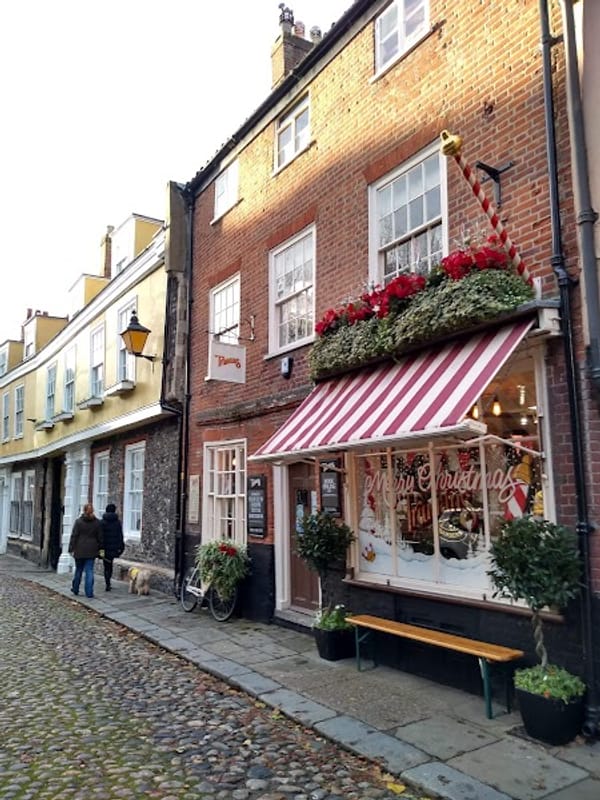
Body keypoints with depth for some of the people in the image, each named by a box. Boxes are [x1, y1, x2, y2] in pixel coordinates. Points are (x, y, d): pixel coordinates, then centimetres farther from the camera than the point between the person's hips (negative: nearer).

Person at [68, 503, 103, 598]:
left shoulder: (78, 521, -5)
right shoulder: (97, 522, 0)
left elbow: (74, 536, -5)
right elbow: (100, 537, 4)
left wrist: (72, 549, -1)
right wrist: (101, 549, 11)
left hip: (79, 550, 0)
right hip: (92, 551, 1)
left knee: (78, 570, 15)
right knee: (89, 571, 2)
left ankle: (75, 589, 28)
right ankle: (89, 592, -2)